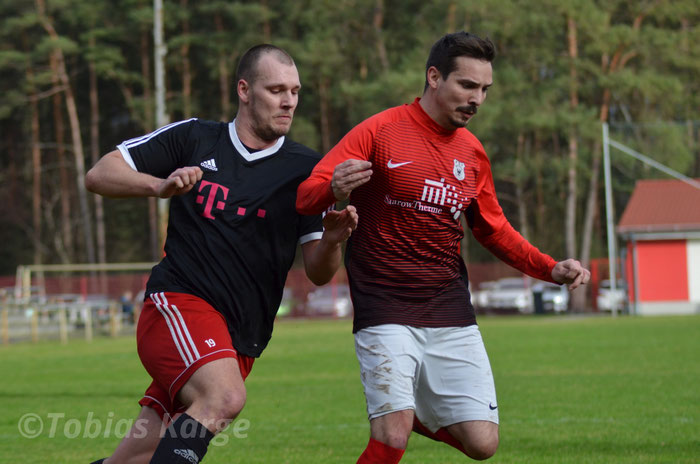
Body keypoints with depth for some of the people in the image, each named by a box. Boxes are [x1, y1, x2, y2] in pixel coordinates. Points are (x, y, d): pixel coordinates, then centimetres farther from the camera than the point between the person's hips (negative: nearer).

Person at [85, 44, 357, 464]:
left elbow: (318, 273, 8)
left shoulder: (305, 169, 8)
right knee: (225, 397, -33)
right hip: (178, 304, -3)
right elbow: (99, 175, 6)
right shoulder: (193, 138, 6)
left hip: (239, 342, 3)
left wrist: (331, 240, -15)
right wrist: (160, 185, -13)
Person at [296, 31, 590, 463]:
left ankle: (416, 414, 26)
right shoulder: (381, 131, -6)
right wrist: (334, 189, -33)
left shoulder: (473, 152, 11)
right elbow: (304, 197, -9)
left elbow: (493, 229, 24)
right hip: (385, 312, -5)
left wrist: (551, 269, 11)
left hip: (451, 314, 5)